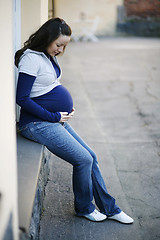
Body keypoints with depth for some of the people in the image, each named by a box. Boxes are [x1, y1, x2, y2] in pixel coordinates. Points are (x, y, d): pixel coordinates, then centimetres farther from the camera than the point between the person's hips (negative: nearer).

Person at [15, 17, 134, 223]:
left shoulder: (47, 56, 11)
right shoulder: (31, 58, -16)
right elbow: (22, 98, -21)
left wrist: (67, 107, 7)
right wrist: (54, 116, -17)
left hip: (56, 120, 10)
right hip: (38, 124, -10)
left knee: (90, 157, 8)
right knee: (83, 160, -11)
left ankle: (109, 208, 20)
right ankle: (84, 209, 13)